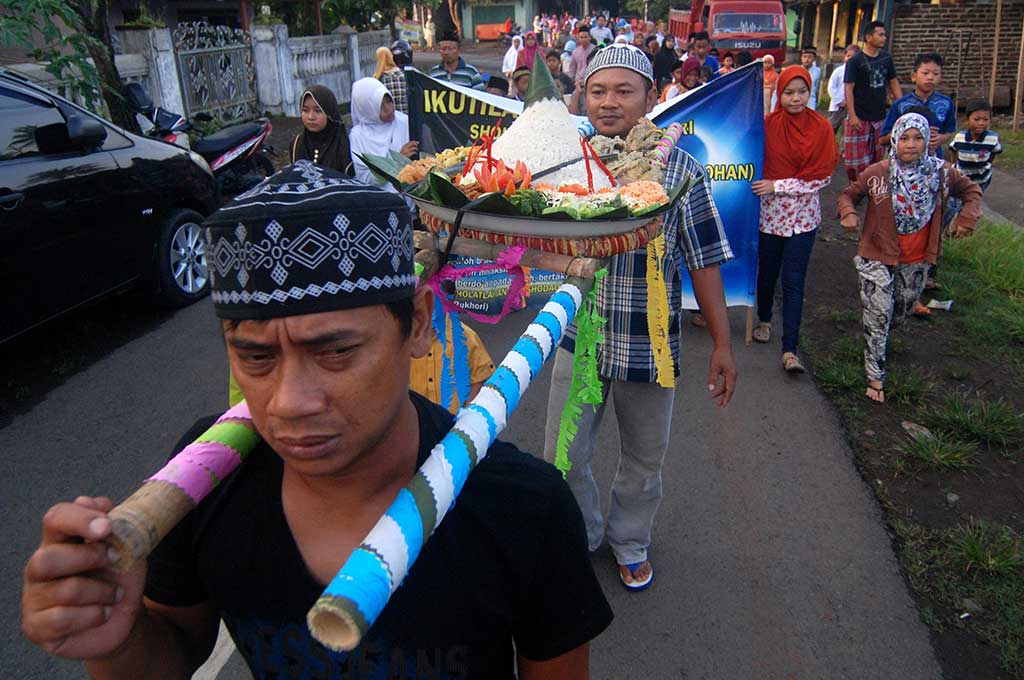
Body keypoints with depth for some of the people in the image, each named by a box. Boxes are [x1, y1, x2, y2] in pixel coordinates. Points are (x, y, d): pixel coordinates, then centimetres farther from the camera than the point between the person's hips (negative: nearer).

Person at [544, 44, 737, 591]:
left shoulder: (681, 171, -7)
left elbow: (704, 262, -3)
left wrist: (722, 345, -3)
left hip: (649, 342, -1)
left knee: (643, 461, 17)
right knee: (562, 458, 8)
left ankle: (629, 541, 44)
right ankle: (580, 537, 37)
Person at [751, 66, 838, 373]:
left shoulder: (821, 128, -5)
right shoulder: (768, 124, -4)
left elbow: (822, 176, -8)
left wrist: (777, 186, -14)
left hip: (802, 214, -1)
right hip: (770, 210, 1)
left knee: (793, 281, -4)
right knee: (767, 272, 15)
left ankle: (790, 350, -2)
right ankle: (764, 319, 43)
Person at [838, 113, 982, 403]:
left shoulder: (940, 172, -6)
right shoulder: (877, 174, -12)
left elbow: (972, 190, 9)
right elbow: (848, 194, 0)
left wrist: (967, 218, -7)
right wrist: (848, 213, -20)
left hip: (916, 261, 4)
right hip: (878, 257, -3)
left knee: (901, 312, 19)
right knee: (879, 314, -6)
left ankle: (877, 341, 50)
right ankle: (875, 377, 3)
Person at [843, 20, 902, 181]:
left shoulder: (886, 58, 8)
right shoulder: (855, 61, -8)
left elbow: (893, 82, 15)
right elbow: (849, 89, -11)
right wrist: (852, 116, -19)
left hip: (879, 117, 6)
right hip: (859, 118, -6)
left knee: (876, 158, 12)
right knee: (857, 158, -5)